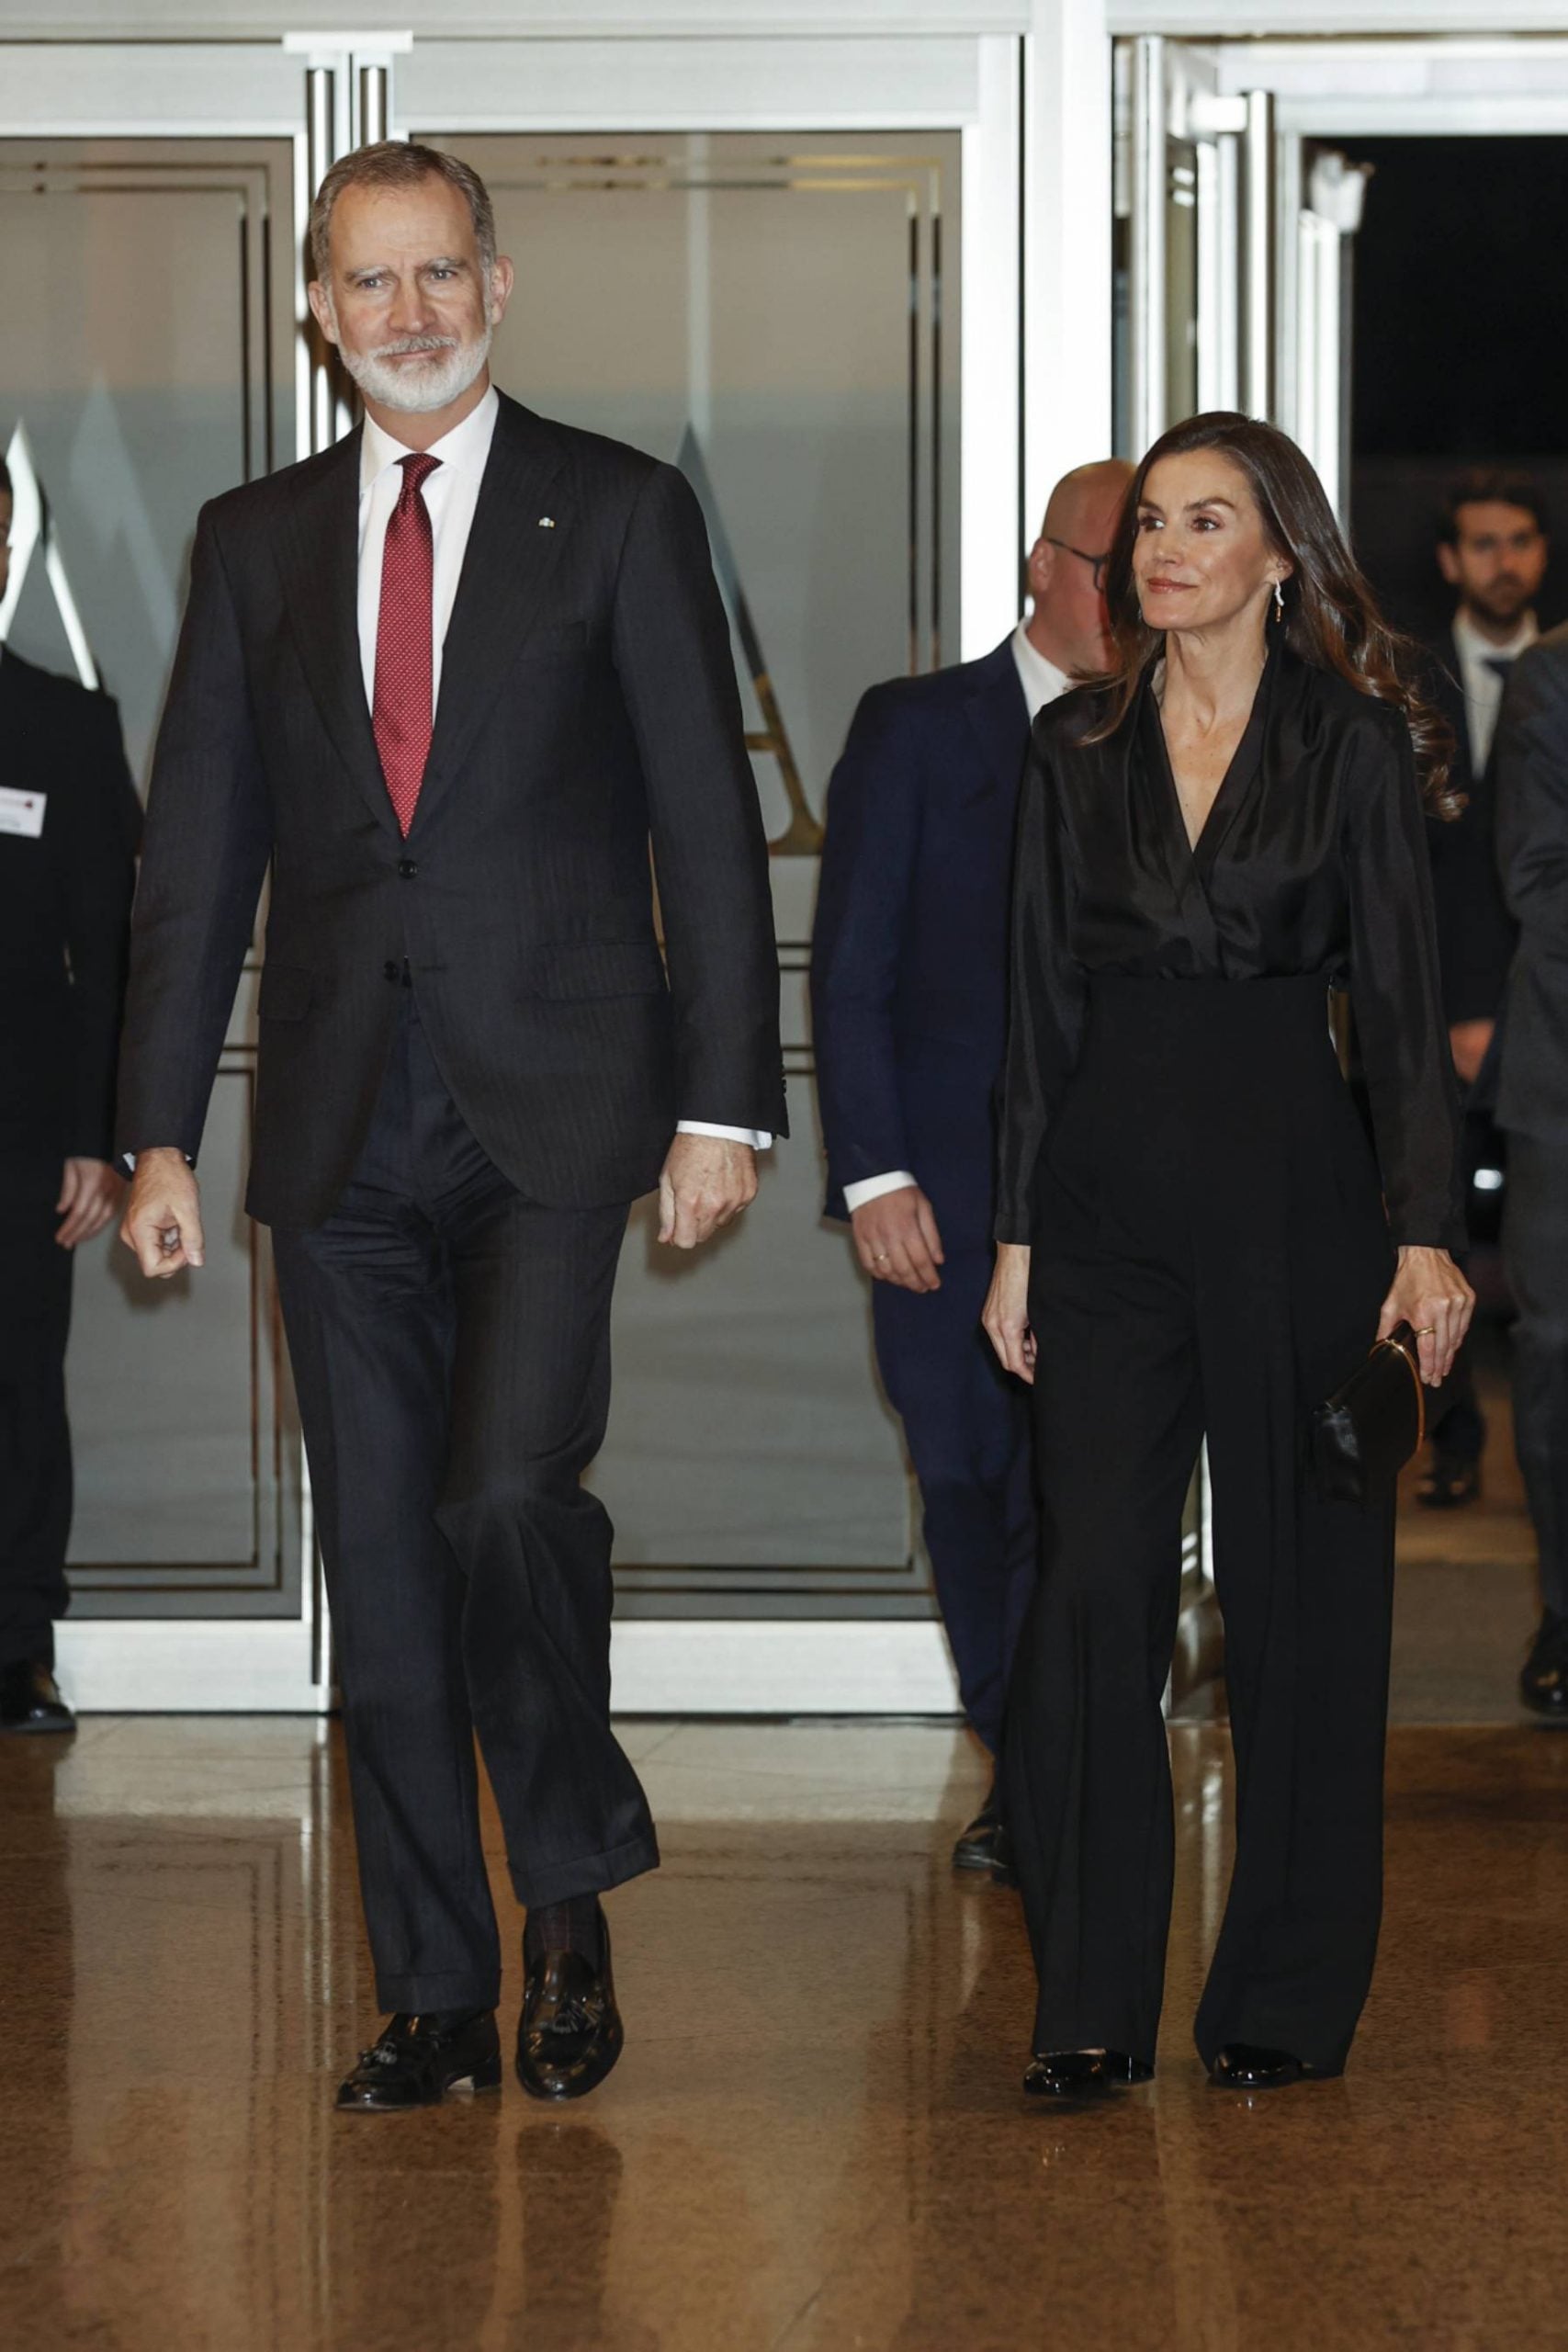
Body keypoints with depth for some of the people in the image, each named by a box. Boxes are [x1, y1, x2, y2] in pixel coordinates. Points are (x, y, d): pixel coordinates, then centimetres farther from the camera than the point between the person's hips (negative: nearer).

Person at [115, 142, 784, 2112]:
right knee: (380, 1561, 5)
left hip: (551, 1101, -3)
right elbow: (197, 852, 11)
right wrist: (160, 1128, 5)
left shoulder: (620, 515, 3)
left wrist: (724, 1101, -6)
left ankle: (571, 1879, 6)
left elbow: (705, 824, 1)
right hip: (343, 1122, 3)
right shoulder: (255, 542, 12)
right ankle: (437, 2004, 14)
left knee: (508, 1491, -19)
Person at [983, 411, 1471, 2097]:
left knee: (1300, 1592, 3)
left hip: (1294, 1182, -2)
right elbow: (1041, 1003, 11)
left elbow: (1401, 1000, -2)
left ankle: (1285, 2001, 13)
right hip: (1109, 1193, 2)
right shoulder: (1077, 747, 10)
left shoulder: (1356, 740, 2)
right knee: (1093, 1589, -5)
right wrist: (1014, 1235, 6)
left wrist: (1425, 1233, -10)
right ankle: (1092, 2005, 1)